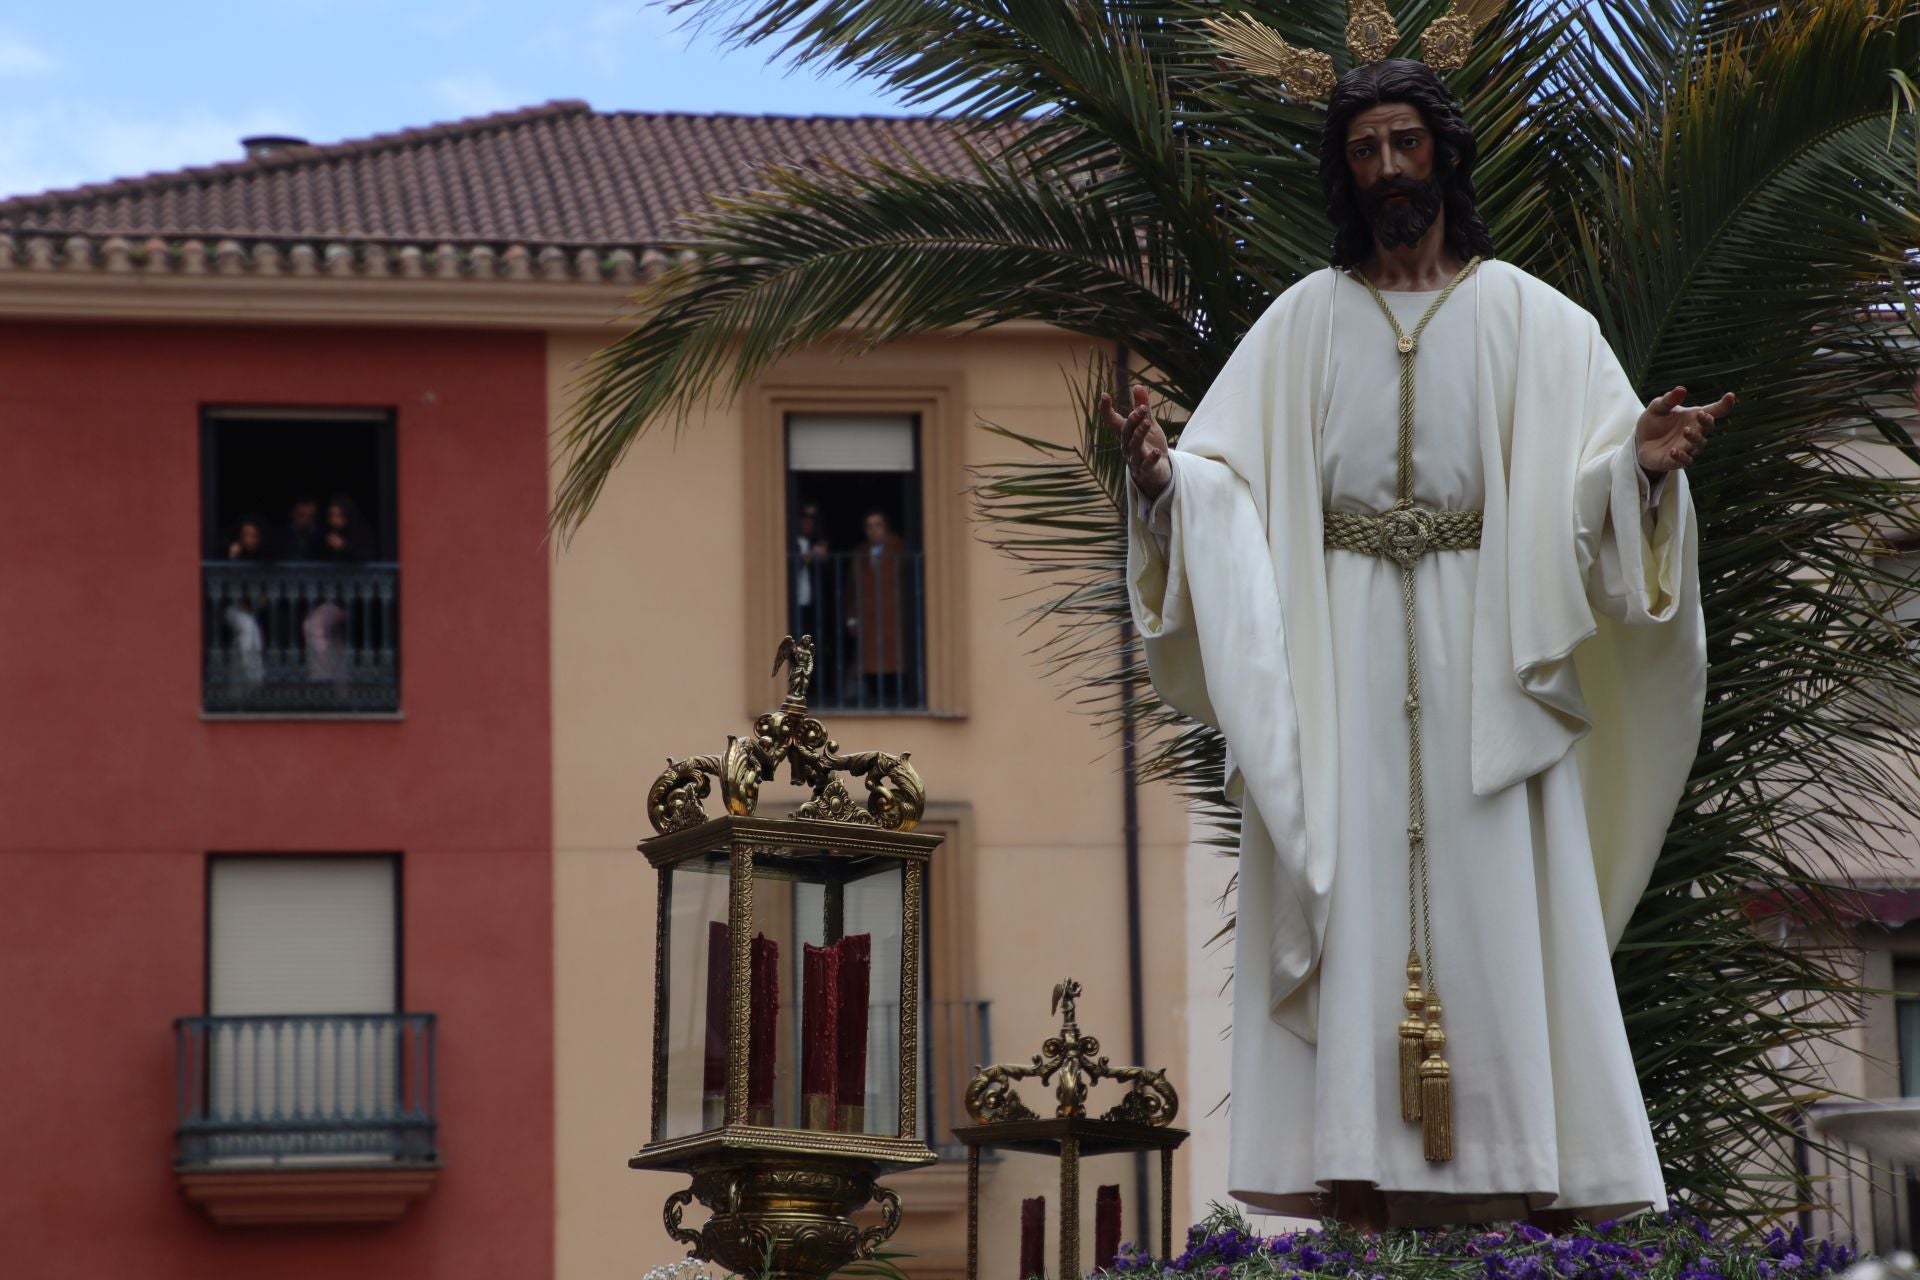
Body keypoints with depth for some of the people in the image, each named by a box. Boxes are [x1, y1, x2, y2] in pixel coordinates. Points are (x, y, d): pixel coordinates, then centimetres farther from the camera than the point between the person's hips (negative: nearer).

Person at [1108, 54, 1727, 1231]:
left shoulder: (1526, 317, 7)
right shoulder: (1305, 320, 10)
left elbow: (1591, 468, -2)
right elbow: (1229, 474, 5)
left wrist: (1645, 462, -23)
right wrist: (1160, 470, -16)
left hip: (1480, 642, -1)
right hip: (1339, 650, 1)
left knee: (1498, 903, -5)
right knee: (1353, 902, -4)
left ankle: (1542, 1185, -4)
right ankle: (1359, 1191, -5)